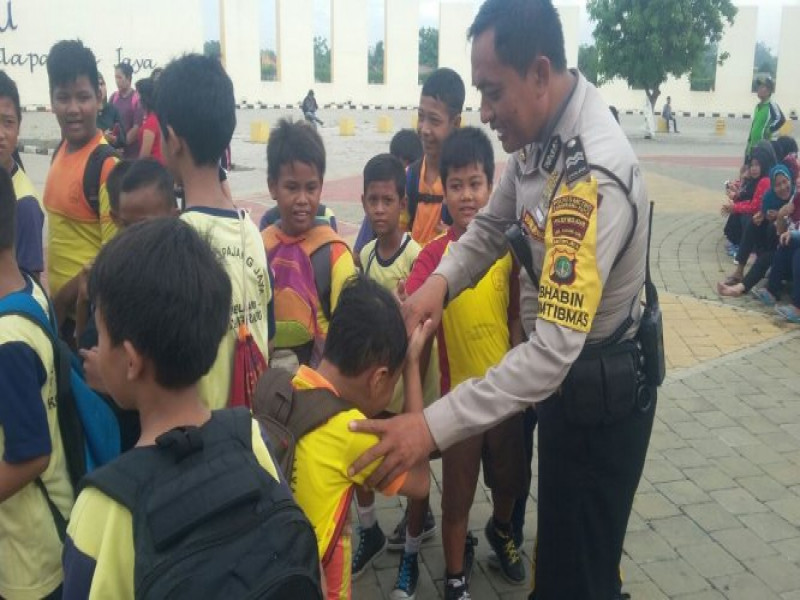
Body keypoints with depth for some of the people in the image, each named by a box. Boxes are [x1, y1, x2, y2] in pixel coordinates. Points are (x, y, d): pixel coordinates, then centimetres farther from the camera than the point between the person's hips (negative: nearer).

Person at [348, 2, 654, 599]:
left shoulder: (592, 178, -34)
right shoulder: (540, 132, -6)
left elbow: (554, 349, -39)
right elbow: (493, 224, 8)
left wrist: (432, 426, -41)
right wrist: (440, 281, -12)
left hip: (599, 392, -8)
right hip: (569, 377, 8)